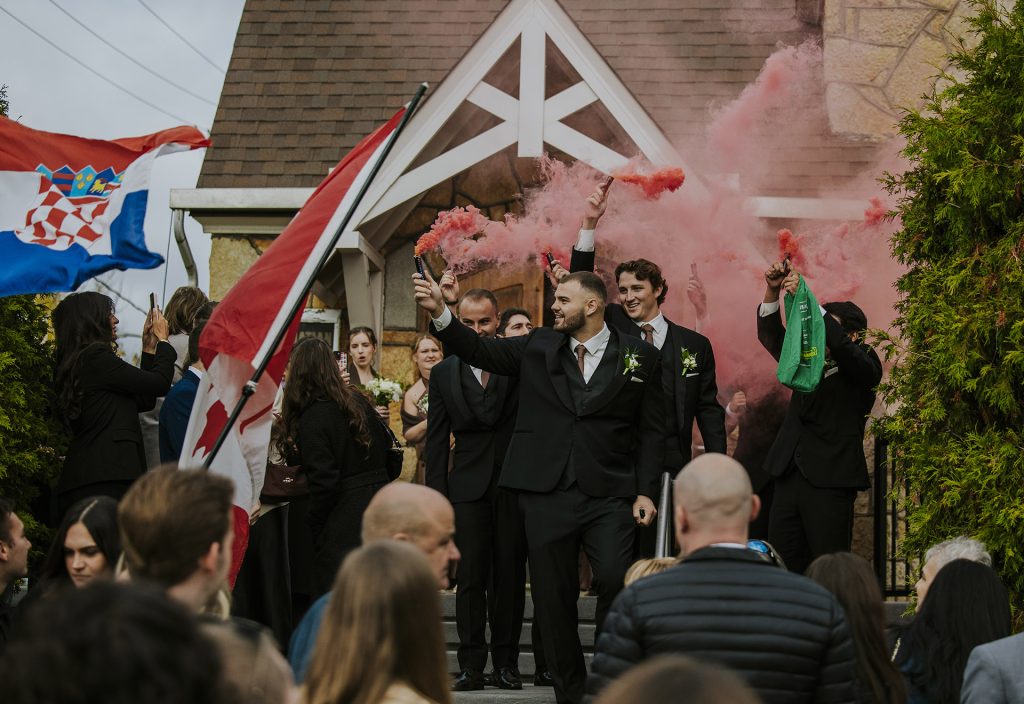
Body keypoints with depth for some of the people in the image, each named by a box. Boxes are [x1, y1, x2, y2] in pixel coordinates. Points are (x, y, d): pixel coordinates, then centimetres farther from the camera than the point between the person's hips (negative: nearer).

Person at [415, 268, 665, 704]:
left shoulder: (639, 356, 5)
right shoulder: (538, 348, 11)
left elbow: (651, 430, 6)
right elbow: (480, 350, 2)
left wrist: (645, 491, -2)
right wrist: (440, 313, -13)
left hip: (608, 496, -2)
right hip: (547, 494, 2)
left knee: (615, 581, -18)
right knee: (553, 597, 5)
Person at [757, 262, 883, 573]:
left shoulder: (865, 366, 2)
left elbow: (840, 345, -18)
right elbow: (771, 336, 13)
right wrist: (772, 291, -4)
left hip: (830, 481, -6)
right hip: (790, 476, 6)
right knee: (784, 567, 1)